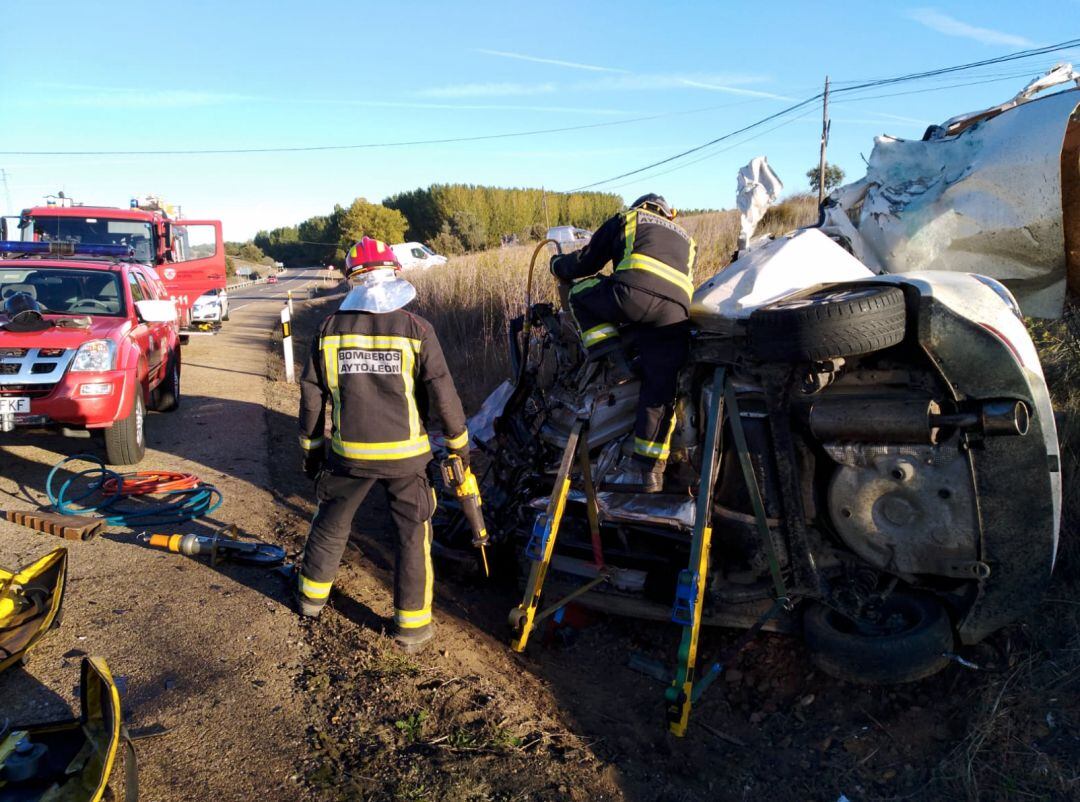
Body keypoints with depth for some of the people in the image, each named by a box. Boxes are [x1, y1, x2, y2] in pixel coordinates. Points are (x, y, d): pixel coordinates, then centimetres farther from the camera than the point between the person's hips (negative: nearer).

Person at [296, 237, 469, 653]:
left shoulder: (330, 329, -1)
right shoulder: (416, 329, -10)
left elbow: (312, 394, 4)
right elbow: (441, 392, -9)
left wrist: (311, 446, 17)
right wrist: (459, 440, 5)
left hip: (349, 451, 3)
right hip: (405, 454, -2)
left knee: (331, 523, 24)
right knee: (413, 534, 10)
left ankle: (312, 594, 42)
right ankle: (412, 625, 16)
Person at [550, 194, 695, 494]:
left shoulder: (627, 219, 28)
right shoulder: (685, 239, 41)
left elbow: (587, 261, 27)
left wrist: (558, 264, 46)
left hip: (635, 294, -4)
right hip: (677, 312, 5)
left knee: (580, 290, 22)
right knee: (658, 392, 6)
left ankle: (613, 356, 6)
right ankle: (648, 469, 6)